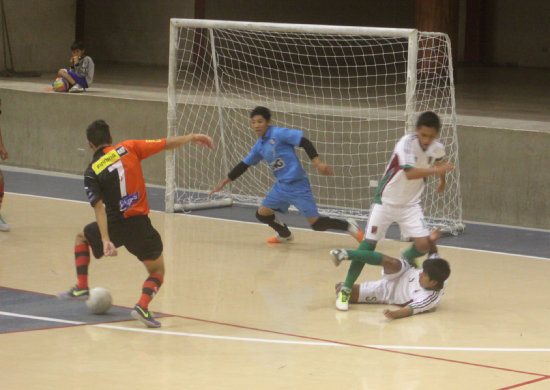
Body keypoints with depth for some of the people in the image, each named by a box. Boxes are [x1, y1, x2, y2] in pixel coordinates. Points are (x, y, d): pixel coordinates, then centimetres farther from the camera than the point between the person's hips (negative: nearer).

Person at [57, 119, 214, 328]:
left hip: (114, 225, 0)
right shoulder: (128, 148, 1)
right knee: (157, 270, 16)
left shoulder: (92, 173, -2)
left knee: (82, 237, 32)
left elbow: (99, 207, -13)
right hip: (139, 224, 0)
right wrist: (192, 137, 17)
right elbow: (167, 144, 2)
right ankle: (142, 306, -12)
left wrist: (105, 240, -19)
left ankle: (81, 288, 22)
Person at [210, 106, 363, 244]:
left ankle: (349, 225, 9)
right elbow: (244, 165, 22)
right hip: (281, 186, 7)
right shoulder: (259, 146, 11)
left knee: (316, 223, -11)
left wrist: (318, 163, -23)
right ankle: (285, 235, 32)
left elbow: (305, 142, -14)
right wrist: (224, 182, 23)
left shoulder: (279, 134, -11)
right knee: (262, 213, 6)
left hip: (297, 185, -7)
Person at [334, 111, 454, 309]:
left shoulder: (438, 149, -5)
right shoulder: (406, 143, -24)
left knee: (423, 244, -9)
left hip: (410, 204, 4)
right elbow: (410, 173, -39)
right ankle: (346, 288, 3)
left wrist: (442, 180, 36)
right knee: (369, 243, -9)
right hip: (386, 201, -4)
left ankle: (408, 256, 28)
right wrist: (436, 170, -45)